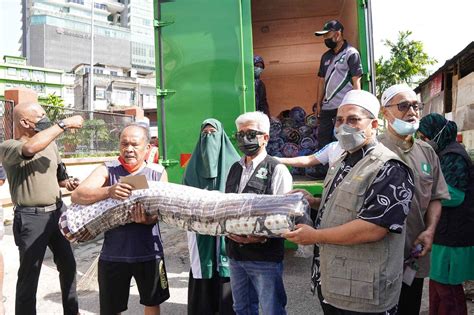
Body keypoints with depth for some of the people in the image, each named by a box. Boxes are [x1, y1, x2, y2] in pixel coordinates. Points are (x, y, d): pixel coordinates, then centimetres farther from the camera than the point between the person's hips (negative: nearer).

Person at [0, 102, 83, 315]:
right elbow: (30, 148, -38)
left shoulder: (50, 143, 7)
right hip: (31, 218, -7)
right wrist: (64, 124, -31)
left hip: (57, 211, 7)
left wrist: (66, 183, -2)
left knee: (68, 264, 17)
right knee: (29, 273, 5)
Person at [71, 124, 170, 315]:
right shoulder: (107, 170, -6)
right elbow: (76, 196, -17)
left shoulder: (158, 173, -4)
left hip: (148, 253, 1)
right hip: (113, 254, 0)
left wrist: (146, 219, -31)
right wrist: (108, 192, -35)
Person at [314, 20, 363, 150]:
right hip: (326, 108, 7)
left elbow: (356, 82, -8)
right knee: (323, 143, 8)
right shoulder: (326, 56, 17)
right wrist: (318, 105, 14)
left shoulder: (351, 53, -3)